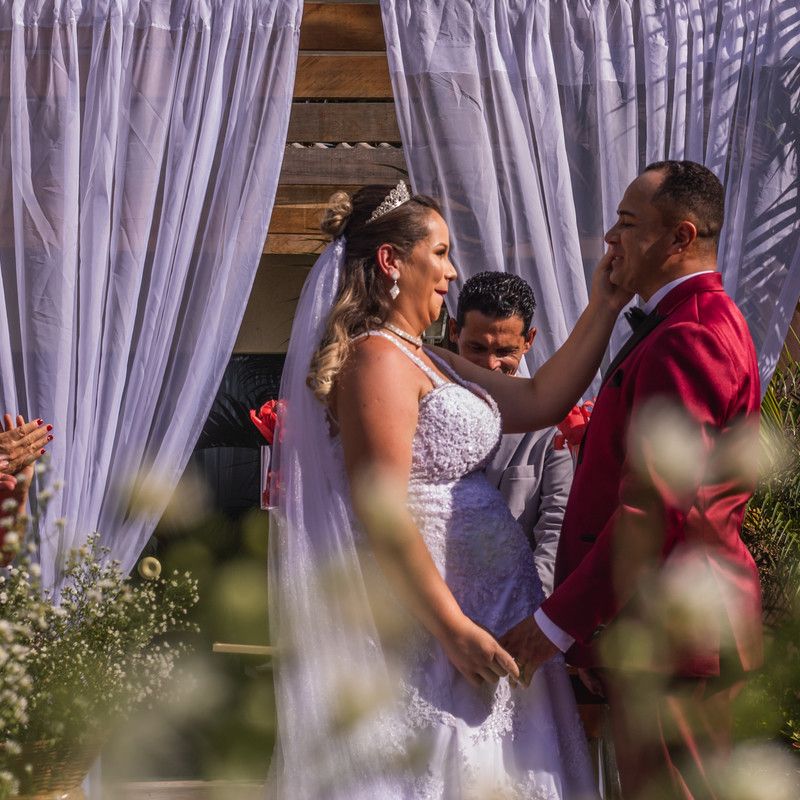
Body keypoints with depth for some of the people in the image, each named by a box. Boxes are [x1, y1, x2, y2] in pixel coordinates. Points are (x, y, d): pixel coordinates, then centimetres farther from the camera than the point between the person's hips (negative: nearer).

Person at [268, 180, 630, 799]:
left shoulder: (427, 362, 18)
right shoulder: (377, 359, -13)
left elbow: (541, 401, 22)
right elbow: (381, 511, -21)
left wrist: (604, 308, 16)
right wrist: (454, 630, -23)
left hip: (483, 616, 10)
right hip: (430, 621, -10)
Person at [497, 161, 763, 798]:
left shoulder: (686, 340, -18)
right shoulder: (704, 322, 19)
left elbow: (656, 507, -23)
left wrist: (558, 621, -20)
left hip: (669, 631, -11)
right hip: (668, 626, 11)